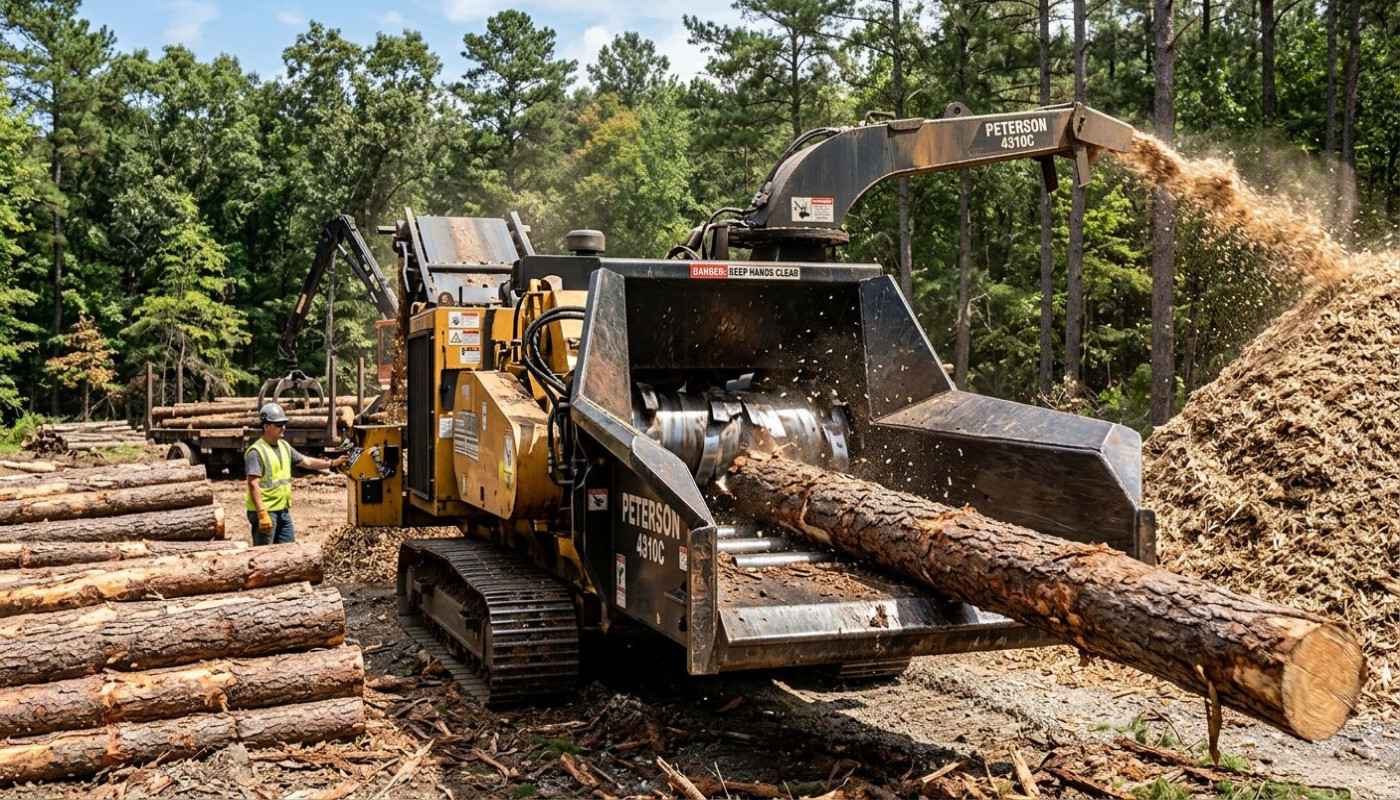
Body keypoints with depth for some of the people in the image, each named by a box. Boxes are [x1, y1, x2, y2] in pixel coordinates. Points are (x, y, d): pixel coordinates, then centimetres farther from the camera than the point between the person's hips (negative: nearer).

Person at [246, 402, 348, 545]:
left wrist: (332, 463, 11)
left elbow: (306, 462, 20)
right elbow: (253, 485, -21)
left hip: (284, 511, 8)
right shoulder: (256, 451, -15)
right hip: (265, 511, -8)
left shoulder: (284, 446, 12)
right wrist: (262, 514, -27)